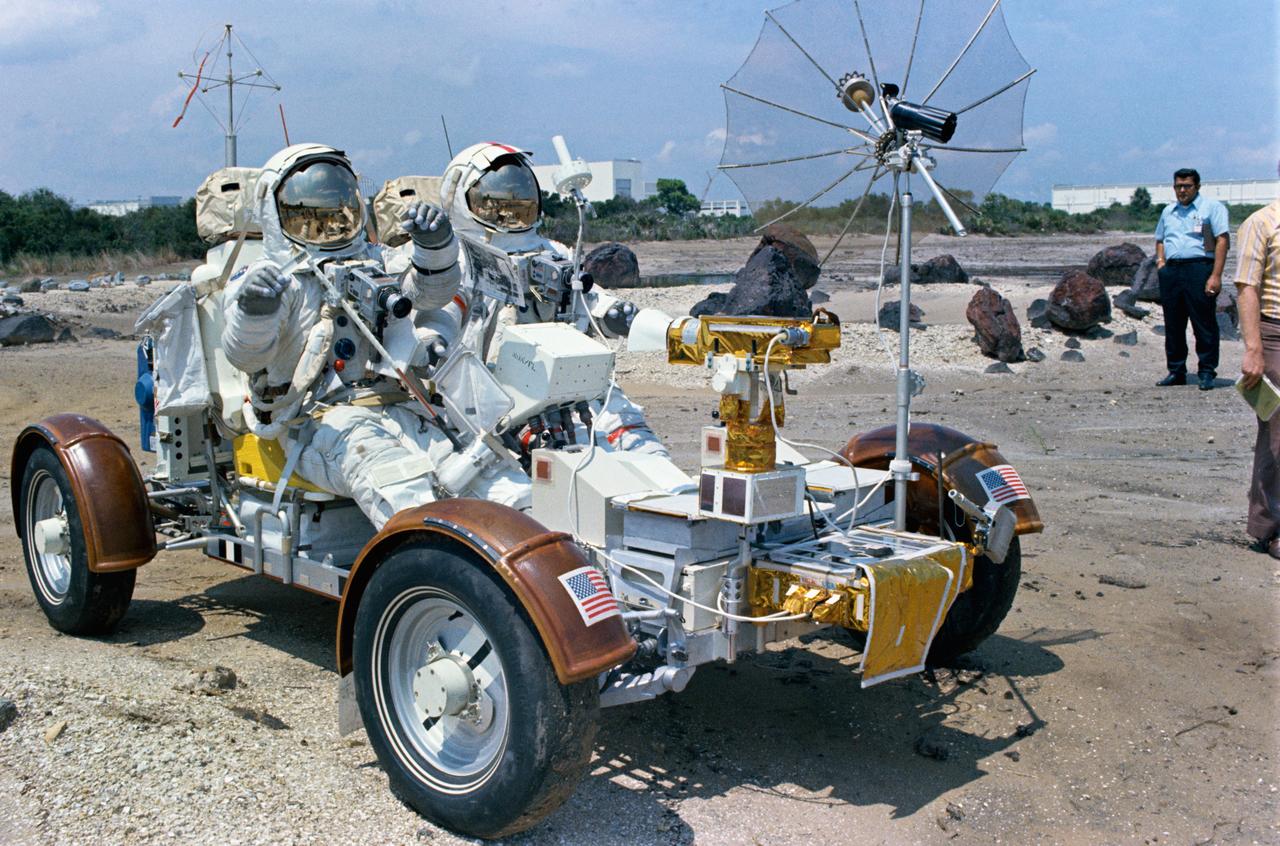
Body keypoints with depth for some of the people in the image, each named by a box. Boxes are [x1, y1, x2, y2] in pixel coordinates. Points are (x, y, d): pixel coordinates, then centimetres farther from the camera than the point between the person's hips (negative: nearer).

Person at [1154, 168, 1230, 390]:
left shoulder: (1212, 207, 1)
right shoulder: (1168, 211, 20)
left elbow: (1222, 240, -6)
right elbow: (1160, 239, 31)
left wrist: (1216, 276, -15)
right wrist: (1160, 259, 9)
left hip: (1199, 268, -6)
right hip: (1170, 272, 6)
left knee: (1204, 324, -4)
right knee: (1173, 324, 9)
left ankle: (1207, 372, 2)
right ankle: (1176, 372, 17)